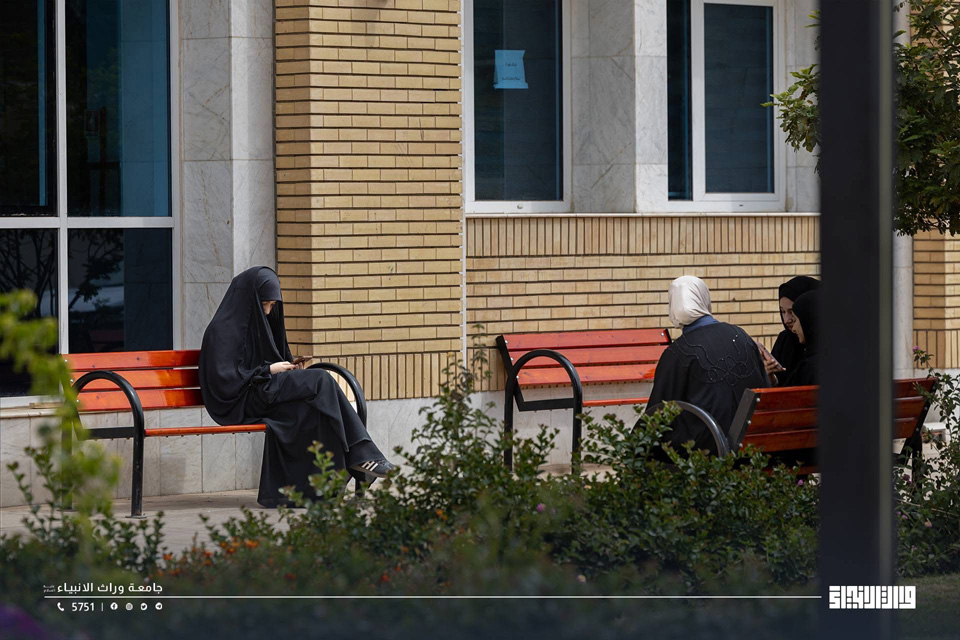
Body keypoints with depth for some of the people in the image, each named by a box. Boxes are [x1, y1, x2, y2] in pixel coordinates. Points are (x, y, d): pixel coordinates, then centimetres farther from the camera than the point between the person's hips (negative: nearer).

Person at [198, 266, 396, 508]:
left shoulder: (257, 322, 19)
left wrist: (287, 367, 5)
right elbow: (224, 379, -17)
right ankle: (361, 455, -23)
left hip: (268, 392, 8)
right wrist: (268, 370, -14)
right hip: (241, 401, -8)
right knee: (321, 381, -24)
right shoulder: (223, 329, -9)